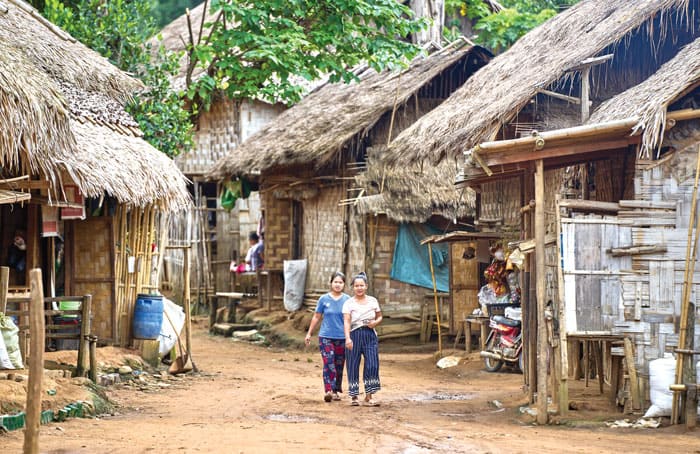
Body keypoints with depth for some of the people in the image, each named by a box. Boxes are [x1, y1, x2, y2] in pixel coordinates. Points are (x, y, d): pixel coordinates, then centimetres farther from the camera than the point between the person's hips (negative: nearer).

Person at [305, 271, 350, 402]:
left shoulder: (347, 300, 2)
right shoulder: (324, 299, 2)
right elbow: (316, 317, 9)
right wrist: (309, 334, 11)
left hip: (342, 338, 1)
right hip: (326, 337, -1)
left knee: (339, 366, 8)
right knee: (328, 364, -13)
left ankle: (336, 391, 20)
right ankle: (328, 391, -20)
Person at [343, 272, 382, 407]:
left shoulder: (373, 301, 9)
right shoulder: (349, 303, 0)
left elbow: (379, 317, 18)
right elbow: (346, 321, -11)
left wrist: (375, 322, -6)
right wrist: (347, 338, -25)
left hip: (370, 336, 2)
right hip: (355, 336, -2)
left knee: (372, 365, -9)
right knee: (353, 366, 1)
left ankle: (369, 397, -5)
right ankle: (354, 397, 11)